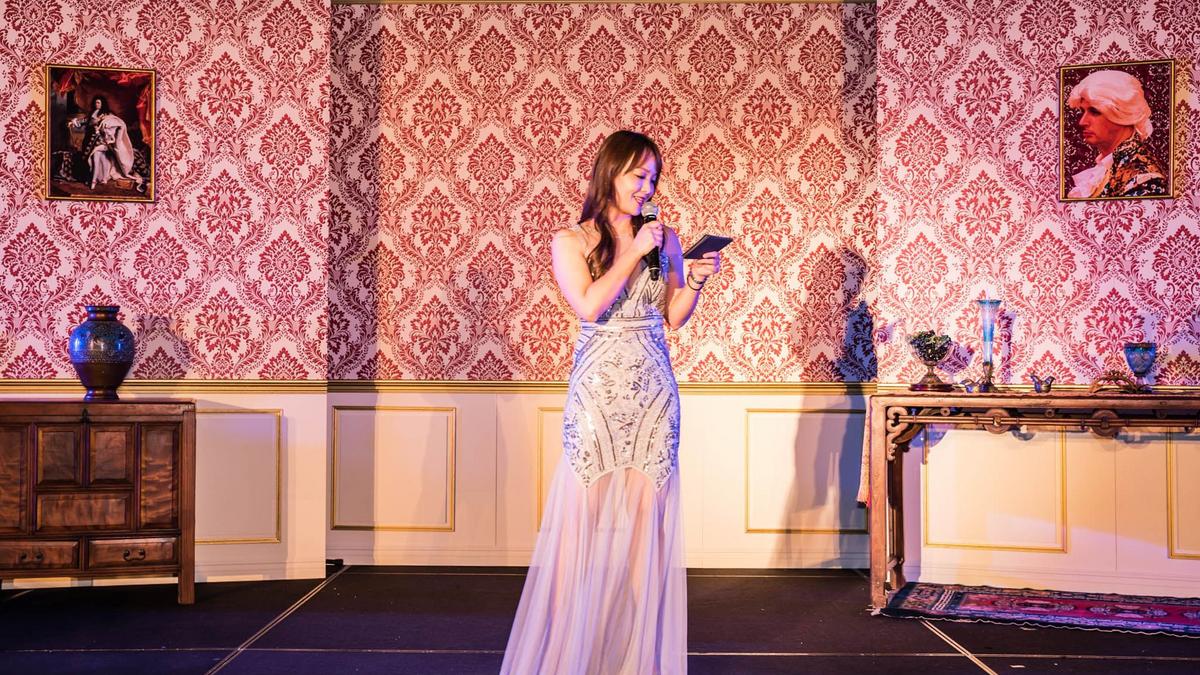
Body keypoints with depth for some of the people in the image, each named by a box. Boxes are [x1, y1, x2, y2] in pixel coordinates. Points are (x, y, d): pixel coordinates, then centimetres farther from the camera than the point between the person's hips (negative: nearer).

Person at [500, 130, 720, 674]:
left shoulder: (664, 238, 10)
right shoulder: (570, 242, 3)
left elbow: (674, 317, 12)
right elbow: (589, 306, -11)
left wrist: (695, 282, -6)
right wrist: (633, 254, -9)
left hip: (653, 393, 2)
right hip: (596, 394, -2)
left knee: (645, 515, 1)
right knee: (587, 514, -3)